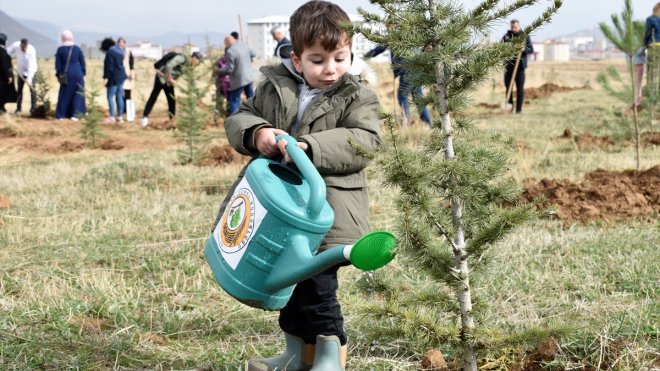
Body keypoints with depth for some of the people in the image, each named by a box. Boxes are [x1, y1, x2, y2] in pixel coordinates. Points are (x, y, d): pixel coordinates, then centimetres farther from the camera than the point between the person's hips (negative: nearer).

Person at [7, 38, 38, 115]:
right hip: (20, 71, 4)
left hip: (31, 71, -4)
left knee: (32, 89, -13)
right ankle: (18, 108, 14)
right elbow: (7, 52, -2)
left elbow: (31, 66, -33)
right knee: (19, 89, 6)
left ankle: (33, 109, -10)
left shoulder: (31, 51, -31)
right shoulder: (15, 46, -20)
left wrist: (29, 79, -37)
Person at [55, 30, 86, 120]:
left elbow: (58, 65, -2)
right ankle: (75, 114, 1)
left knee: (64, 94, 10)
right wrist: (83, 73, 11)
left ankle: (60, 115, 11)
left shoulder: (60, 50, -4)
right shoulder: (77, 49, -1)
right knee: (77, 94, 8)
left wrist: (59, 75, 6)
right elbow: (82, 63, 2)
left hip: (66, 74, 0)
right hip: (77, 73, 0)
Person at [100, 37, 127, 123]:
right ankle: (120, 116, 13)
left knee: (111, 97, -4)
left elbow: (109, 66, -19)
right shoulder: (119, 50, 12)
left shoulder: (110, 52, -15)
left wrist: (106, 77, -17)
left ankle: (112, 116, -6)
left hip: (113, 77, -9)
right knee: (119, 97, 11)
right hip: (121, 76, 9)